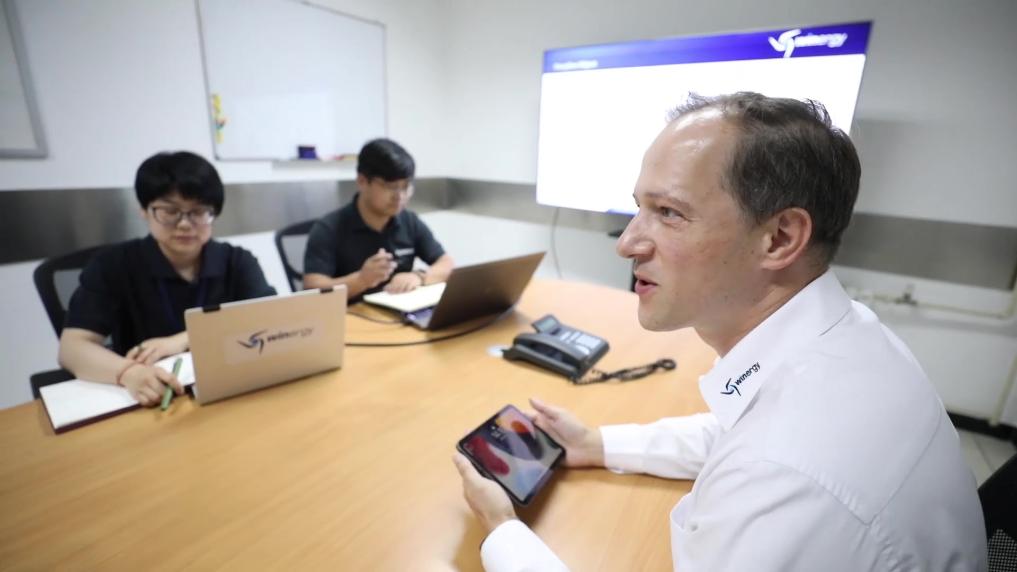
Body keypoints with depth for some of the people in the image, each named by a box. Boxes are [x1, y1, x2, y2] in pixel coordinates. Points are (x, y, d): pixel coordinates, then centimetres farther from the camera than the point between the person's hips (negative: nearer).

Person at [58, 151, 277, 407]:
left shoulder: (238, 261, 2)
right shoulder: (112, 264, 0)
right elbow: (72, 348, -8)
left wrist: (184, 340, -18)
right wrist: (128, 372, -29)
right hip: (146, 406, 0)